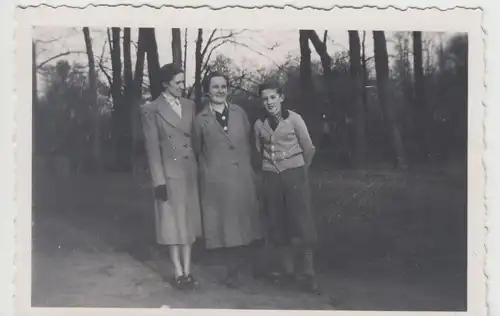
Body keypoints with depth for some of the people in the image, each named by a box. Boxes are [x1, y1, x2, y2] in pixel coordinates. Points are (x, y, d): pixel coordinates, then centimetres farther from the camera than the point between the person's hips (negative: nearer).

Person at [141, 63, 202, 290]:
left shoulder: (190, 106, 8)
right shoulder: (151, 110, -5)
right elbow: (152, 148, -8)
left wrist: (200, 169, 5)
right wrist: (159, 180, -12)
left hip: (190, 171, 4)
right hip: (169, 172, -4)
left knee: (188, 221, 8)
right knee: (173, 223, 2)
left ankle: (187, 271, 14)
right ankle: (179, 273, 8)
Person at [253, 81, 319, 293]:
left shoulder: (294, 119, -5)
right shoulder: (259, 124, 4)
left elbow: (308, 148, 2)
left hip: (294, 174, -3)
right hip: (271, 177, 4)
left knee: (301, 222, -6)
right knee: (278, 224, 6)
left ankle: (308, 273, -1)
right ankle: (288, 270, 15)